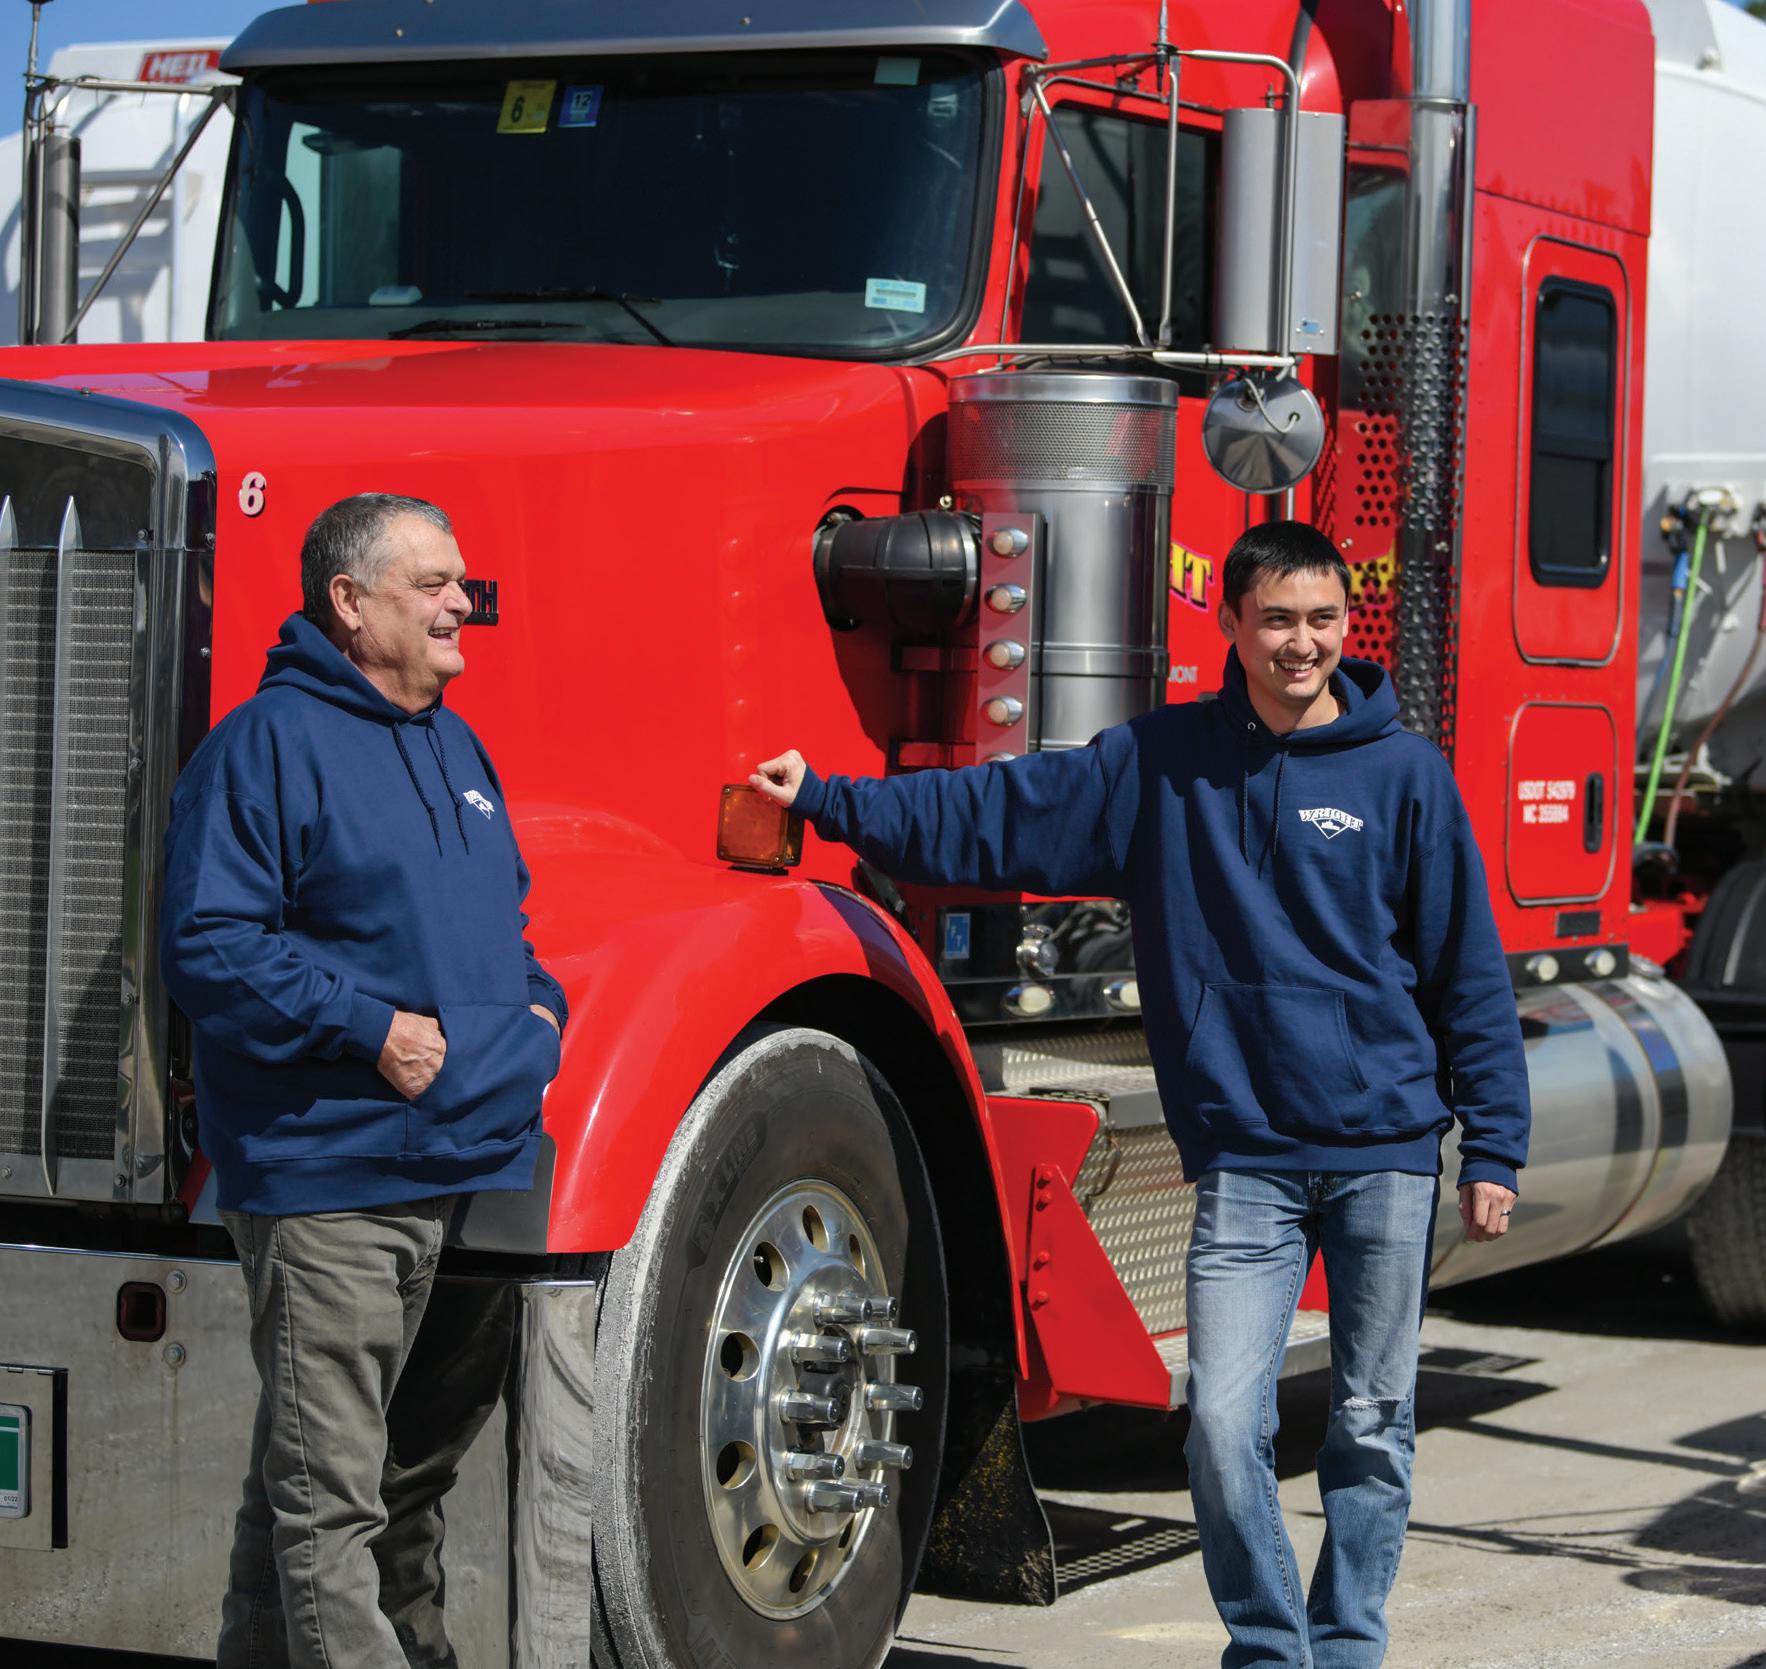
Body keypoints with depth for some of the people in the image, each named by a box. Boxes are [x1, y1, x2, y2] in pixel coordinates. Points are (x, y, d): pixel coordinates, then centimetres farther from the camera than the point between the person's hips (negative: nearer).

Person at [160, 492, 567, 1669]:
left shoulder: (457, 746, 18)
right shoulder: (269, 744, -9)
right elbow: (208, 949, -15)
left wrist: (536, 1002, 10)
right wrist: (369, 1027, -20)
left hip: (475, 1171, 9)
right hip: (329, 1181, -9)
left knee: (426, 1459, 16)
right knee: (328, 1490, -7)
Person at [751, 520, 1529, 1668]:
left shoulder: (1405, 774, 0)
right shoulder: (1161, 764, 5)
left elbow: (1470, 970, 2)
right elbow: (997, 816, 9)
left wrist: (1494, 1150, 1)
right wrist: (829, 801, 5)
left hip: (1389, 1152, -1)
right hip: (1244, 1155, 1)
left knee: (1372, 1426, 7)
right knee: (1223, 1423, -8)